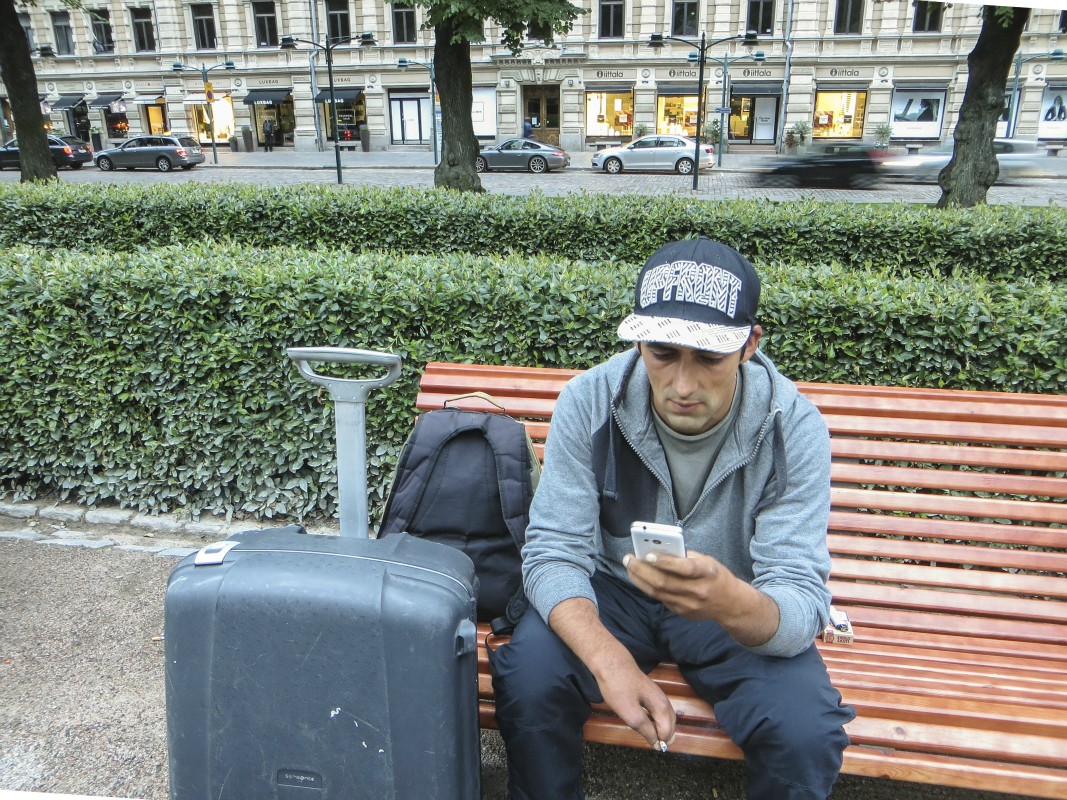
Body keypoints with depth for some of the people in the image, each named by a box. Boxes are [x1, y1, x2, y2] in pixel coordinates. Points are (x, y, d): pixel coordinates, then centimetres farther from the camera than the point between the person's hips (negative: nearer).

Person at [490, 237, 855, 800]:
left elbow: (802, 604, -24)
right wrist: (609, 659, -38)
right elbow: (554, 550, -19)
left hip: (742, 604, 0)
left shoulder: (793, 429, -21)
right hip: (611, 588, 1)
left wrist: (731, 601, -50)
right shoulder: (589, 403, -20)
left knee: (805, 730, -26)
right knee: (526, 678, -26)